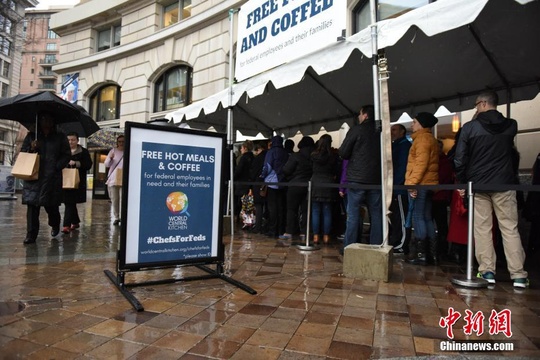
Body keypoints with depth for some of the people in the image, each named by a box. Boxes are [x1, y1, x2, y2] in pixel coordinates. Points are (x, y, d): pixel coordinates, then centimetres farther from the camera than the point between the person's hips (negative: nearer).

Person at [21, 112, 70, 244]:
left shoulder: (60, 137, 7)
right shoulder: (31, 136, 13)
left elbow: (66, 155, 3)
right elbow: (22, 153, 15)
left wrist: (56, 167, -11)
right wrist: (31, 149, -7)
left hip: (52, 177, -2)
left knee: (51, 205, 3)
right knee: (32, 205, -3)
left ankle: (55, 225, 32)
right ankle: (31, 235, 3)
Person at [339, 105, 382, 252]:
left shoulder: (356, 130, -4)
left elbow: (343, 153, -3)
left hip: (357, 178, -4)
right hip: (376, 179, 4)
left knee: (353, 215, 1)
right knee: (376, 215, 9)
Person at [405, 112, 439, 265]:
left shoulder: (422, 138, -8)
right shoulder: (430, 139, 22)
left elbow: (421, 163, -19)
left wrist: (413, 183, -21)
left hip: (420, 184, -10)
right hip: (427, 183, 10)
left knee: (418, 217, -7)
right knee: (427, 218, 10)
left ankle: (420, 254, -5)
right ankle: (431, 254, 14)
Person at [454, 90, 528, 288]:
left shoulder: (469, 127, -6)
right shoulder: (511, 125, 3)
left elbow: (459, 159, -7)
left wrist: (462, 182, 4)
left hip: (477, 185, -2)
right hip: (504, 184, 2)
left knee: (482, 229, 5)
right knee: (510, 229, 6)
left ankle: (487, 271, 8)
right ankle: (518, 275, 8)